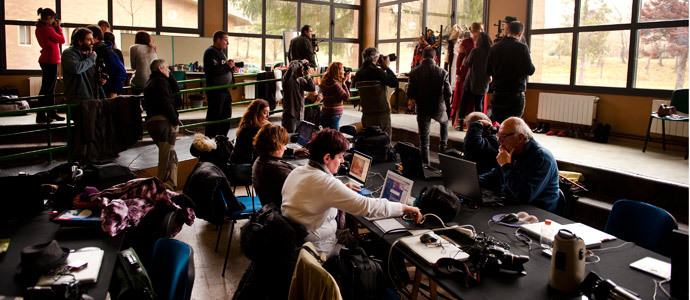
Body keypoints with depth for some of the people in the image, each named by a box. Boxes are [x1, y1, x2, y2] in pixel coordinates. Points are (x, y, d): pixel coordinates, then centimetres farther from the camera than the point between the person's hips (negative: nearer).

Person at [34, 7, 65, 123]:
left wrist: (55, 28, 8)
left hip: (46, 60, 10)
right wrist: (58, 27, 1)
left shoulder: (39, 29, 11)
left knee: (50, 88, 16)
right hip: (50, 61, -10)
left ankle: (52, 113, 24)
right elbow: (62, 40, -9)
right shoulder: (47, 29, -17)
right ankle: (41, 115, -3)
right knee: (46, 89, -6)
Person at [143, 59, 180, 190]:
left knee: (169, 155, 16)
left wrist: (169, 76, 18)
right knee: (168, 155, -9)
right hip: (163, 120, -10)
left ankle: (170, 183, 21)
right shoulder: (161, 81, -7)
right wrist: (175, 120, -14)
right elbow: (166, 103, -17)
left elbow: (176, 90, 24)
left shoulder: (150, 82, 24)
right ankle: (165, 184, -11)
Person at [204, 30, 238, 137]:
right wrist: (228, 66, -14)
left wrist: (232, 68, 8)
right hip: (215, 91, -10)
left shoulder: (220, 52, 19)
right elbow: (215, 70, -25)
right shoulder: (211, 52, -13)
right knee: (214, 116, -6)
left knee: (226, 114, 15)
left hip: (224, 89, 10)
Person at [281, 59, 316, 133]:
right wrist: (301, 62, -14)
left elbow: (313, 88, 2)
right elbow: (291, 68, -29)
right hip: (290, 115, -7)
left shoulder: (301, 80, 12)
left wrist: (307, 75, -3)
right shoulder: (288, 79, -9)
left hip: (300, 116, 7)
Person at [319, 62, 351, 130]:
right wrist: (343, 83, -6)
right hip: (333, 116, -10)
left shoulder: (328, 81, 12)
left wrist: (347, 81, 13)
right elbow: (346, 97, -13)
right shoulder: (334, 83, -17)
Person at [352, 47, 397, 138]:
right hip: (381, 114, -6)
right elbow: (394, 83, -10)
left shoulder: (358, 74, 2)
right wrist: (386, 67, 1)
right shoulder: (377, 71, -16)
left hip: (366, 114, 6)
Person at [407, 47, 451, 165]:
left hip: (422, 110, -1)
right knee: (444, 121, 36)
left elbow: (410, 95, -11)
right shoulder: (442, 72, -10)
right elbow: (448, 94, -7)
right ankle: (443, 146, 30)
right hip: (438, 108, 1)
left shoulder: (414, 72, -12)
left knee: (423, 142, 10)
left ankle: (425, 164, 12)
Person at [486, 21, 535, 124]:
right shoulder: (522, 48, -9)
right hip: (516, 95, -4)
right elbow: (530, 70, -8)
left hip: (497, 95, 4)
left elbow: (488, 71, 8)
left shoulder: (494, 48, 2)